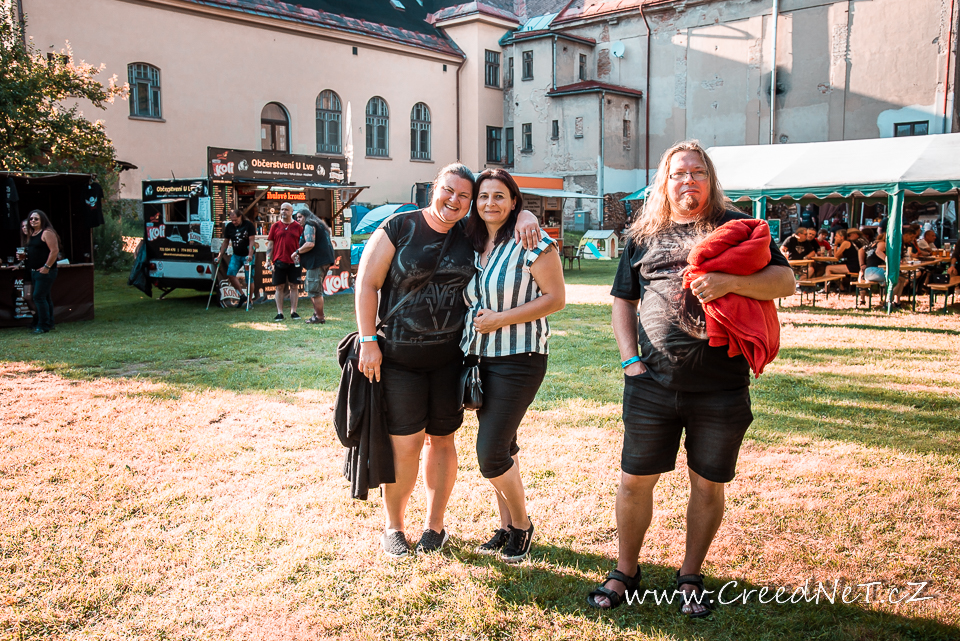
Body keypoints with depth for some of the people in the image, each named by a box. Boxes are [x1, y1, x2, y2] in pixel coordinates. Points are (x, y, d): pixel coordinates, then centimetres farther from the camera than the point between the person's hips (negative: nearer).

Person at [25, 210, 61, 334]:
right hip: (34, 271, 9)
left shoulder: (47, 233, -12)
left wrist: (47, 266, -21)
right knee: (44, 297, 13)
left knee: (39, 297, -11)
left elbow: (55, 251, -19)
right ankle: (49, 324, 19)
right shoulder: (33, 234, 16)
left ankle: (44, 326, -6)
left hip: (45, 271, -9)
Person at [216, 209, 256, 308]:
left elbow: (251, 241, -11)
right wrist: (220, 256, 7)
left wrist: (250, 255, -22)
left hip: (247, 255, -4)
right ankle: (242, 295, -1)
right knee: (230, 274, -14)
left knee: (249, 278, -5)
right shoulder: (229, 226, 6)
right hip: (236, 255, 4)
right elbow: (225, 242, 12)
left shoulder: (248, 225, -6)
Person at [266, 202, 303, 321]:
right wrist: (268, 259, -1)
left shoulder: (298, 226, 6)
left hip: (294, 262, 0)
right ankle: (279, 313, 7)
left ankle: (293, 311, 10)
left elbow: (302, 243, 8)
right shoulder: (275, 226, 7)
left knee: (294, 287, 2)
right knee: (279, 287, 2)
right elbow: (270, 243, 7)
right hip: (279, 261, 0)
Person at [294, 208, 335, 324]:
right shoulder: (319, 225, 24)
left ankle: (320, 317, -1)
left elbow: (310, 244, -21)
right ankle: (317, 313, 21)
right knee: (310, 288, 18)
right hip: (325, 260, 11)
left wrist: (297, 252, -7)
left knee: (314, 290, -6)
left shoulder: (309, 225, -7)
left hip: (317, 261, -11)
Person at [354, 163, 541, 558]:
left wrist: (526, 221, -8)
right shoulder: (399, 228, -4)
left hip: (450, 357, 3)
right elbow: (367, 283, -4)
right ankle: (393, 526, 21)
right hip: (398, 357, -3)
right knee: (405, 443, -1)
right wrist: (368, 341, -10)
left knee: (441, 438, 10)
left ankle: (435, 524, 27)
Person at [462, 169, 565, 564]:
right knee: (503, 446, 15)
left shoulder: (532, 243, -12)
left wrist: (500, 320, -18)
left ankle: (522, 525, 16)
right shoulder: (472, 244, 9)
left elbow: (555, 299, -14)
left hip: (517, 360, -7)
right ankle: (506, 526, 30)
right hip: (478, 357, 7)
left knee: (490, 453, -8)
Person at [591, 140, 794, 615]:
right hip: (652, 385, 1)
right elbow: (622, 300, 15)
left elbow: (785, 282, -2)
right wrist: (630, 360, 3)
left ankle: (690, 576, 31)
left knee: (708, 486, 11)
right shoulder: (644, 236, 10)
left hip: (722, 388, -1)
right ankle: (625, 571, 29)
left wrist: (729, 281, -20)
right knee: (635, 482, 8)